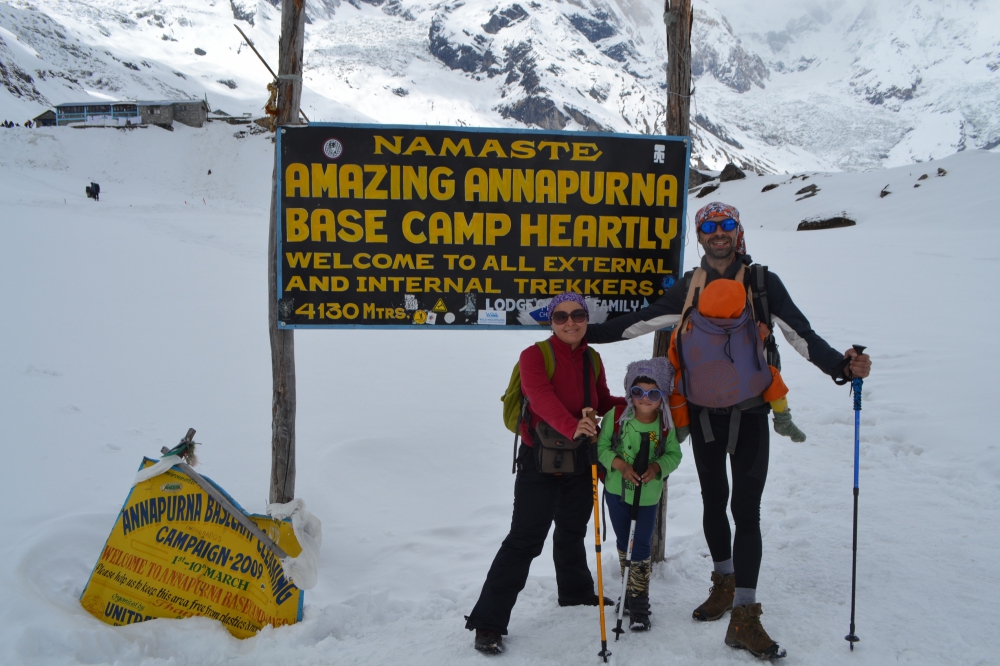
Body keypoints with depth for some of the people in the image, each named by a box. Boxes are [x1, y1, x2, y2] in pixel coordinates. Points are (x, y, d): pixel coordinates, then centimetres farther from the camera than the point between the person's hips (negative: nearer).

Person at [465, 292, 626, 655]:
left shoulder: (592, 360, 8)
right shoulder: (534, 356, -14)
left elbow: (603, 402, 16)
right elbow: (542, 397, -31)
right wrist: (570, 426, -48)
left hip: (581, 461, 6)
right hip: (541, 461, -6)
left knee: (572, 532, 23)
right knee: (525, 540, -8)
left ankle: (575, 592, 47)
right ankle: (488, 622, -2)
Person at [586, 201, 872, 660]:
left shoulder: (762, 282, -2)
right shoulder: (689, 287, 6)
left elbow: (800, 334, -9)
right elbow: (639, 322, 11)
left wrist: (842, 366, -25)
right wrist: (586, 333, 7)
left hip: (749, 409, -3)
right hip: (703, 409, 3)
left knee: (746, 509, -6)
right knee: (713, 501, 15)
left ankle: (744, 617, 0)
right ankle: (724, 583, 36)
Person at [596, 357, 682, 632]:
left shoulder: (666, 424, -15)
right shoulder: (616, 415, -16)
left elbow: (674, 454, -3)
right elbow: (601, 447, -9)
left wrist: (657, 467, -22)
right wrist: (620, 464, -23)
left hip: (648, 494, -2)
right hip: (617, 489, 2)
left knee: (641, 546, -2)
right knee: (623, 543, 16)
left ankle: (638, 602, 11)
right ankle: (630, 588, 37)